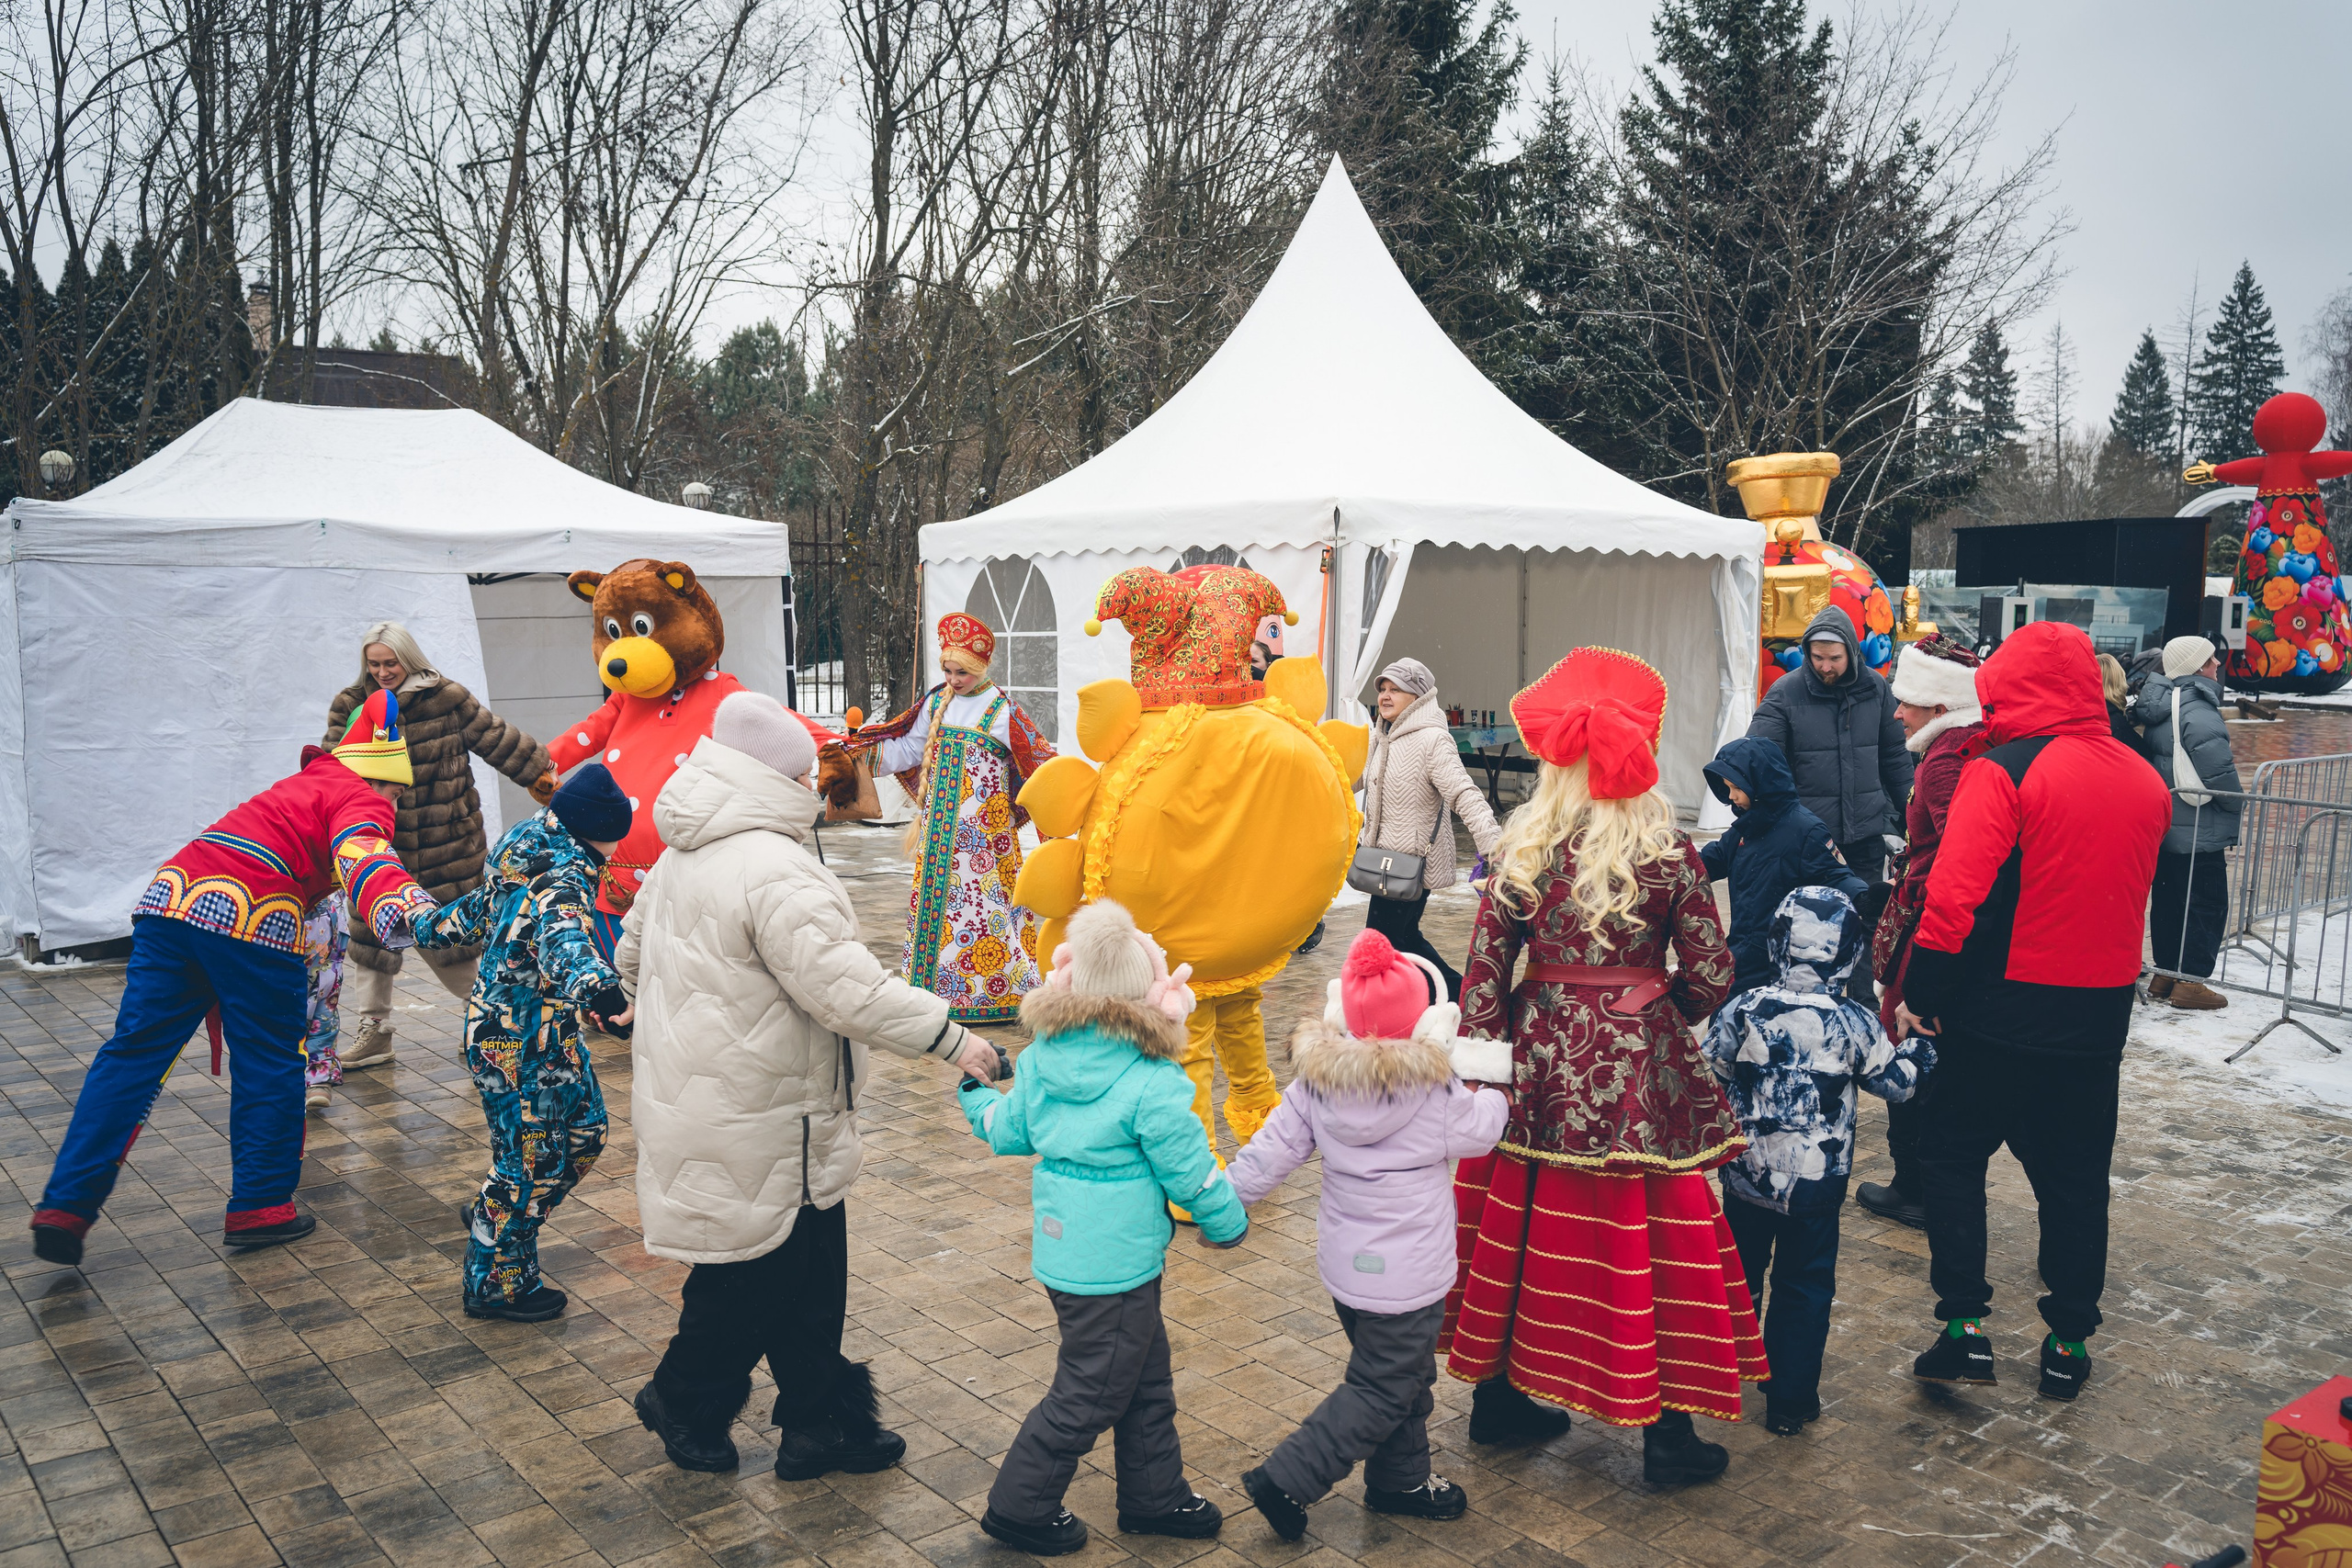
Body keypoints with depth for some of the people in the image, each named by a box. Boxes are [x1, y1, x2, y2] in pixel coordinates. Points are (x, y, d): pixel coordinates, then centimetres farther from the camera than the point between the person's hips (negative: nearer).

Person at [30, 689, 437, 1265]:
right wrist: (402, 906, -37)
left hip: (171, 893, 7)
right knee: (269, 1063, 7)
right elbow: (362, 854, -19)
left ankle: (66, 1205, 5)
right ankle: (259, 1207, 12)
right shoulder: (362, 801, 4)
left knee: (133, 1054, 8)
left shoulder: (302, 785, 32)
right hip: (254, 919, -7)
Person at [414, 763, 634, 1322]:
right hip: (520, 1049, -10)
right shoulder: (563, 879, -25)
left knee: (584, 1127, 20)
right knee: (530, 1159, 2)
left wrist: (430, 928, 43)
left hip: (546, 1036, 10)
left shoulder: (524, 866, 6)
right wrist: (600, 990, -65)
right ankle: (497, 1284, 17)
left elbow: (478, 909, 23)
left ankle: (492, 1216, 35)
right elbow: (562, 938, -47)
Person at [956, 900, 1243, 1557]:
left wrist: (976, 1095, 33)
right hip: (1115, 1262, -8)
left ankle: (1154, 1494, 36)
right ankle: (1020, 1505, 23)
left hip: (1063, 1247, 8)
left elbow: (1006, 1131, 11)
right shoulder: (1151, 1084, -22)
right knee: (1091, 1392, 10)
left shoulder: (1044, 1055, -3)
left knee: (1146, 1375, 22)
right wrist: (1227, 1223, 6)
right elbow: (1190, 1173, -13)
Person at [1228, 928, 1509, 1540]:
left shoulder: (1315, 1082, -10)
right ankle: (1286, 1480, 5)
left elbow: (1266, 1156, -7)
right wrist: (1491, 1091, 19)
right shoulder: (1438, 1095, -21)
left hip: (1344, 1261, 6)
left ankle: (1402, 1481, 38)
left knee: (1405, 1374, 24)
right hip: (1406, 1275, -6)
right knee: (1381, 1391, 7)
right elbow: (1481, 1128, -1)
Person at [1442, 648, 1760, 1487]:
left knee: (1522, 1226, 15)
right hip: (1637, 1065, -3)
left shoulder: (1522, 847, -3)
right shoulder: (1668, 851, -9)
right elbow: (1712, 976, -5)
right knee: (1652, 1237, 7)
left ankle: (1500, 1394, 28)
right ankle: (1667, 1432, 16)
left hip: (1541, 1056, 3)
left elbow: (1482, 971, -3)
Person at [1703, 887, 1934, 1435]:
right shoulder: (1856, 1024, -12)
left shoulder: (1742, 1010, -11)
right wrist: (1919, 1050, 21)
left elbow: (1708, 1077, -2)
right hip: (1817, 1183, -2)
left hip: (1746, 1174, 2)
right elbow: (1896, 1082, 2)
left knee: (1739, 1270, 20)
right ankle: (1790, 1400, 15)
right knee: (1805, 1286, 10)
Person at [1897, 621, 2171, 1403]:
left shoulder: (2003, 773, -16)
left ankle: (1965, 1324, 6)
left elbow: (1956, 899, -22)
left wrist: (1919, 997, -14)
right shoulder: (2145, 781, 5)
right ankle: (2069, 1343, 24)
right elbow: (2127, 891, 15)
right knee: (2075, 1177, 16)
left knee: (1954, 1156, 11)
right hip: (2100, 1015, 5)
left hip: (2003, 1009, -5)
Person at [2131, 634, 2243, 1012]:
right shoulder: (2200, 712, -21)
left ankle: (2165, 974, 24)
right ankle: (2191, 981, 4)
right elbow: (2219, 771, -22)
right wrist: (2237, 801, -3)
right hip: (2198, 832, -9)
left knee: (2170, 902, 16)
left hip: (2163, 825, 9)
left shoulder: (2161, 708, 9)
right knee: (2207, 906, 1)